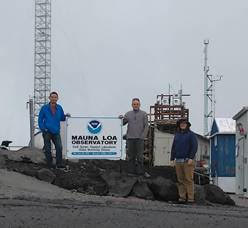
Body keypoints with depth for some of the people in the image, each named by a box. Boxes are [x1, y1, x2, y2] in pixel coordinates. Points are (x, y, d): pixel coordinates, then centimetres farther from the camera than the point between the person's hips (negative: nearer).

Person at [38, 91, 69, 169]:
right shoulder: (44, 108, -2)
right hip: (47, 132, -2)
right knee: (47, 149, 1)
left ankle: (59, 164, -7)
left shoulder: (59, 108, 6)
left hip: (56, 132, 2)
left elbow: (62, 118, 16)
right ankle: (50, 164, 12)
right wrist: (43, 129, -9)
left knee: (59, 147, -12)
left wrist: (66, 116, -6)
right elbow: (40, 119, 2)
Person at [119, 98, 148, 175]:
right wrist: (120, 118, -8)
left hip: (139, 138, -2)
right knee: (131, 155, 4)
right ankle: (131, 170, 9)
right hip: (130, 138, 3)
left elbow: (146, 126, 2)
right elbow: (122, 123, 14)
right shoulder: (128, 114, 13)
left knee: (140, 155, -5)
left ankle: (140, 171, -2)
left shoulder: (143, 114, 6)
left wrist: (143, 136, -8)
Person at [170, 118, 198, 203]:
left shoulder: (191, 134, 2)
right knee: (180, 180, 2)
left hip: (187, 161, -5)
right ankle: (182, 197, 4)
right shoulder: (177, 135, 18)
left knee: (189, 179, -8)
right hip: (178, 161, 5)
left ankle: (190, 197, -7)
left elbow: (194, 147, -6)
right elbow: (173, 147, 19)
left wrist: (191, 158, -15)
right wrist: (172, 159, 11)